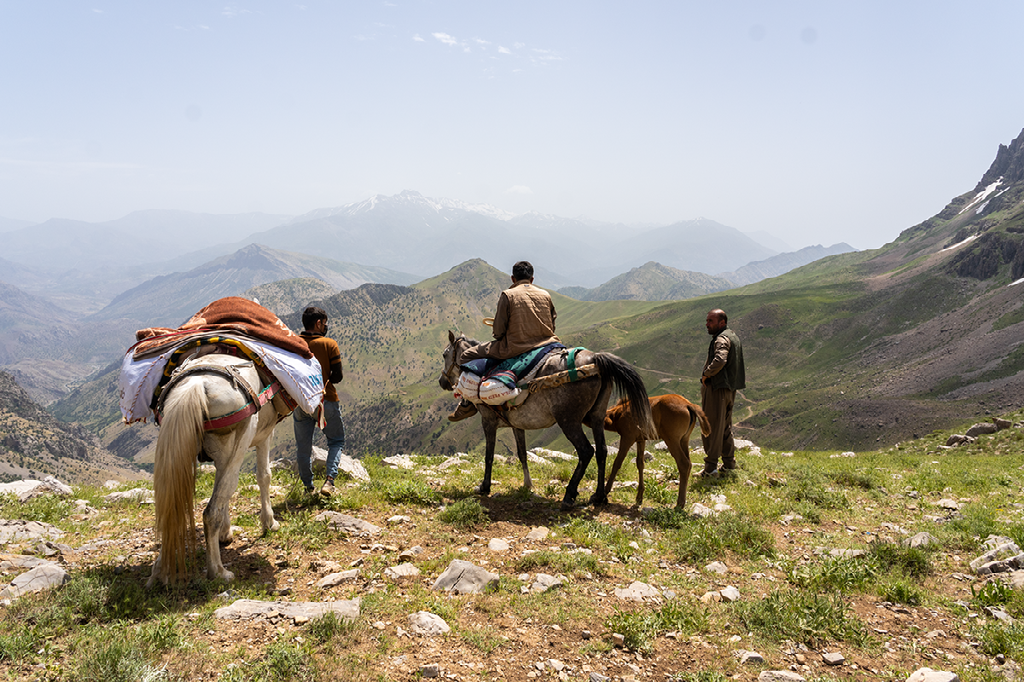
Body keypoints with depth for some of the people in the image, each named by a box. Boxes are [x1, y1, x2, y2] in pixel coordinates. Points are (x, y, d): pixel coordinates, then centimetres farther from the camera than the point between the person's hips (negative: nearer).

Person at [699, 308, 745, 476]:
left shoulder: (721, 339, -17)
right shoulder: (733, 336, 16)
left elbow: (719, 361, -35)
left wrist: (706, 374, -19)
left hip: (717, 387, -10)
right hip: (730, 388, 10)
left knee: (712, 427, -4)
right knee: (725, 426, 18)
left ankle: (711, 467, -1)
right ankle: (729, 462, 26)